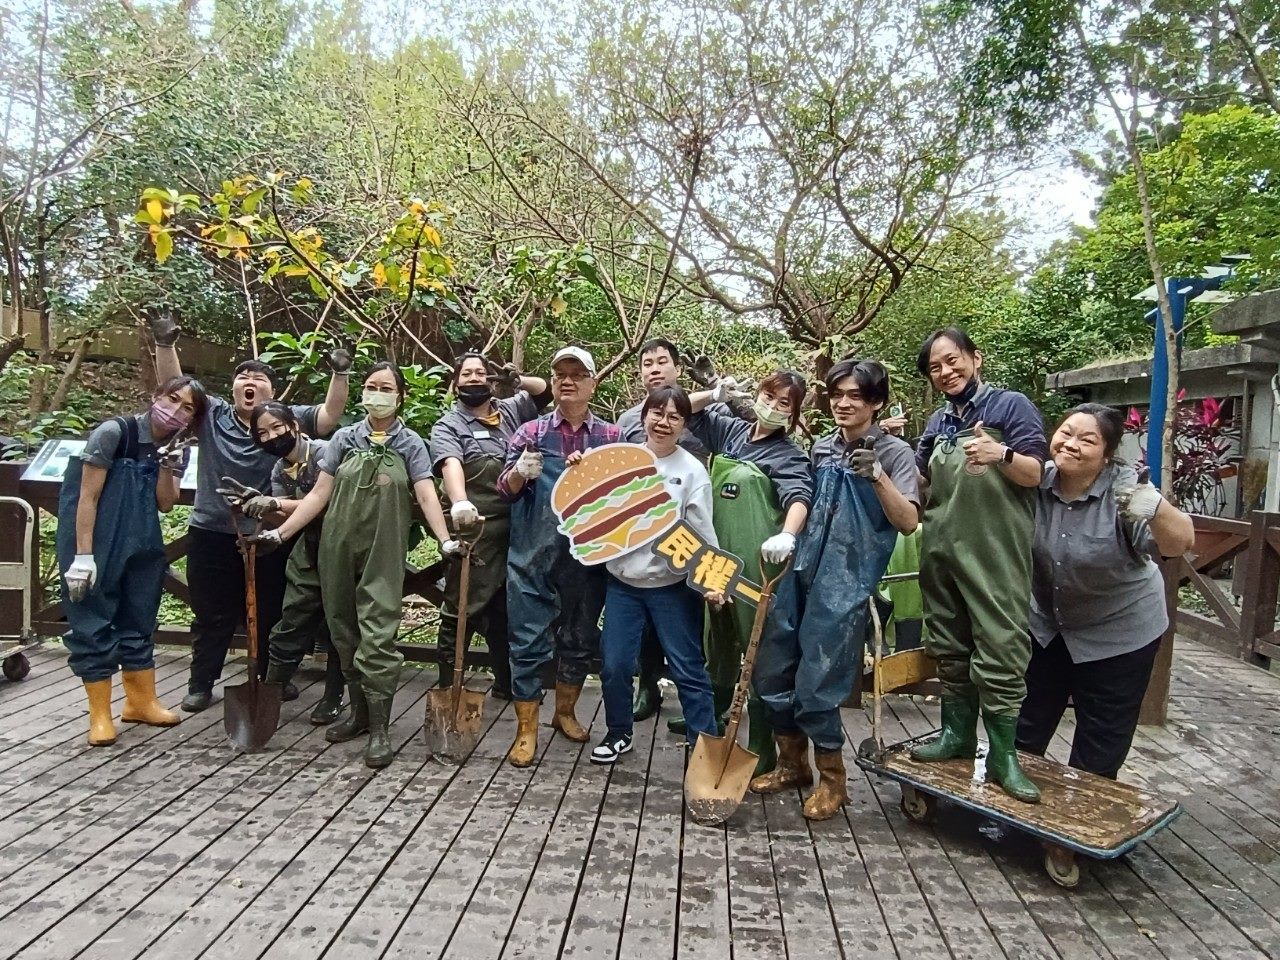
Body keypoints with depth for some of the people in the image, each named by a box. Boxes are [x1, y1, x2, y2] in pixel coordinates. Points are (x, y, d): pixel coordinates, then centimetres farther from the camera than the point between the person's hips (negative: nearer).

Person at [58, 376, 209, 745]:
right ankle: (100, 715, 9)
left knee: (139, 620, 13)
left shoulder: (178, 449, 3)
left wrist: (167, 467, -18)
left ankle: (140, 701, 26)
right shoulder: (114, 432, -14)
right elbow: (87, 497, -15)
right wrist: (83, 555, -17)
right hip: (95, 541, -6)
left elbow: (165, 505, -1)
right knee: (93, 622, 0)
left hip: (140, 547, 6)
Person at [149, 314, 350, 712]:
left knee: (269, 614, 14)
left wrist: (340, 374, -20)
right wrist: (165, 345, -15)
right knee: (211, 616, 13)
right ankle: (200, 684, 27)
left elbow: (330, 415, -8)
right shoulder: (212, 415, 4)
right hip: (212, 535, 0)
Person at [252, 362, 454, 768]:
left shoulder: (410, 444, 2)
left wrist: (445, 539, -24)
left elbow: (426, 495, -9)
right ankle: (359, 711, 26)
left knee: (377, 636, -8)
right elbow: (319, 493, 7)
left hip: (383, 553, -3)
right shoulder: (344, 439, 8)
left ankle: (380, 728, 0)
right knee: (344, 633, 10)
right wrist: (280, 532, 0)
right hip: (338, 549, 3)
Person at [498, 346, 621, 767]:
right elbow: (505, 490, 1)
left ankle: (565, 712, 35)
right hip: (533, 554, -2)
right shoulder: (531, 432, 3)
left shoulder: (610, 436, 6)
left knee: (580, 638, 14)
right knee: (530, 641, 1)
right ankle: (526, 729, 14)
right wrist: (519, 472, -21)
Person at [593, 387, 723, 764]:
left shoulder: (692, 470, -4)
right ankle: (618, 733, 30)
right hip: (622, 580, 3)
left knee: (688, 668, 3)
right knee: (614, 664, 8)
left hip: (673, 585, -3)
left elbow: (703, 532, -7)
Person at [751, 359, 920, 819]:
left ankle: (832, 779, 19)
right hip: (799, 572, 5)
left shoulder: (895, 453, -1)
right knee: (770, 673, 8)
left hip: (846, 583, -5)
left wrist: (876, 475, -20)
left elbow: (908, 522, -9)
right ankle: (792, 763, 28)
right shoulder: (821, 448, 12)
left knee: (817, 684, -4)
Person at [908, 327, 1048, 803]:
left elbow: (1034, 474, -10)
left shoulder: (1011, 405, -2)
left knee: (999, 649, -6)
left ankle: (1003, 755, 3)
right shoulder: (938, 421, 16)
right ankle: (958, 733, 24)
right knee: (950, 646, 12)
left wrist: (1001, 454, -30)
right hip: (941, 549, 6)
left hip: (996, 552, -6)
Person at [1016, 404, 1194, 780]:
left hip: (1119, 633, -3)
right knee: (1024, 734, 19)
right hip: (1046, 626, 3)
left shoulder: (1124, 491, -23)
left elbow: (1180, 543, -32)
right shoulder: (1037, 481, -13)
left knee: (1097, 757, 11)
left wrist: (1156, 509, -55)